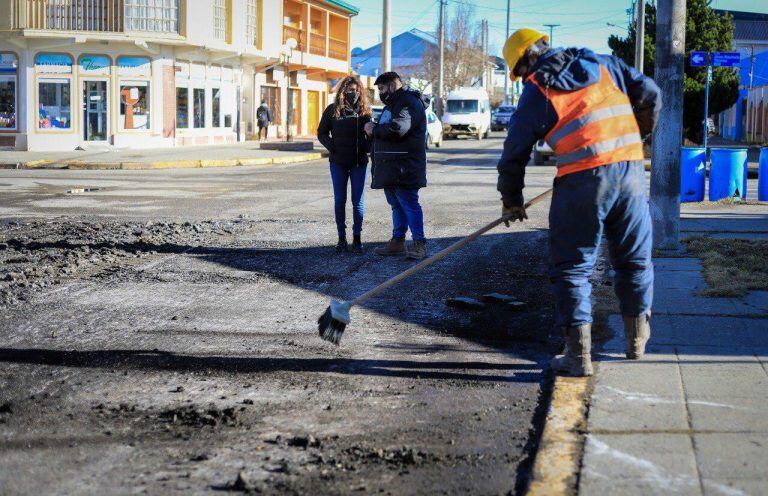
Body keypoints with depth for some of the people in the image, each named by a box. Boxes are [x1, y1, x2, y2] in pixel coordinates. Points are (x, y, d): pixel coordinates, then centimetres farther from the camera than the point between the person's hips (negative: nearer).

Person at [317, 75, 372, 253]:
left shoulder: (365, 110, 2)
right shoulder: (333, 110, 2)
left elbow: (370, 134, 8)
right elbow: (322, 133, 8)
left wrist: (365, 149, -9)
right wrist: (332, 147, -6)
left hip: (359, 163, 0)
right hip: (338, 163, 0)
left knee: (358, 201, 1)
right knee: (339, 200, 4)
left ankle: (357, 238, 8)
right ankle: (342, 238, 12)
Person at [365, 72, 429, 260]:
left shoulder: (410, 103, -12)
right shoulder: (392, 104, 23)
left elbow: (398, 129, -25)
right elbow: (386, 130, 32)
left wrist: (375, 129, -10)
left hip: (404, 166, -10)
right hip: (390, 166, 10)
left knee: (409, 204, -10)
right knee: (396, 205, 14)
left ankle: (419, 244, -7)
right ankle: (397, 241, 20)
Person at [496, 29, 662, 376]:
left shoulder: (536, 91, 4)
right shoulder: (602, 64, 14)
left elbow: (515, 150, 6)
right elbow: (649, 94, 13)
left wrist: (511, 201, 18)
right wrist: (637, 135, 29)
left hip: (581, 180, -4)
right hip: (630, 171, 4)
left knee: (572, 268, 5)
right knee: (635, 258, 20)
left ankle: (579, 354, 0)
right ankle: (637, 339, 34)